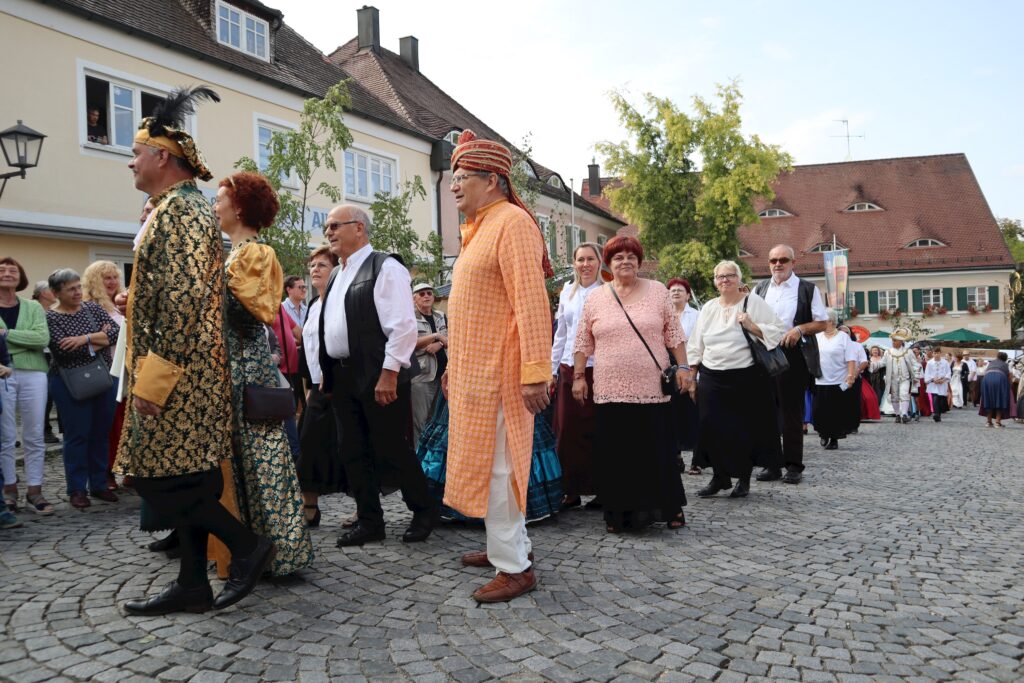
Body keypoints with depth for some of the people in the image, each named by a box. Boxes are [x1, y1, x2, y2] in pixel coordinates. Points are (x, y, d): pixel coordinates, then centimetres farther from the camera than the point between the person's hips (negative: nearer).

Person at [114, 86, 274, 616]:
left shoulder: (179, 210, -12)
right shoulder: (178, 209, 20)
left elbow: (183, 299, -22)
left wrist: (153, 375, -22)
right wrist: (150, 370, 22)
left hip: (179, 371, -10)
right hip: (187, 373, 10)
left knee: (162, 477, -6)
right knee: (183, 477, 10)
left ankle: (248, 546, 3)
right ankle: (192, 584, 16)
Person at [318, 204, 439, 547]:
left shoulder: (384, 267, -10)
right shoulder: (337, 274, 18)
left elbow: (402, 325, -17)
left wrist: (389, 373, -21)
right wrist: (326, 370, 17)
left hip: (377, 377, -8)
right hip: (342, 377, 8)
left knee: (392, 449, 0)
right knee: (353, 453, 11)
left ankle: (424, 511, 19)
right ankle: (369, 521, 22)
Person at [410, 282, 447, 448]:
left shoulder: (442, 317, 15)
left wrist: (439, 344, -9)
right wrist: (435, 336, -17)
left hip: (443, 374, 5)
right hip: (421, 375, -5)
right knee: (420, 422, -4)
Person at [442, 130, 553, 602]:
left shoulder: (511, 222, -12)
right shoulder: (478, 229, 18)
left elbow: (531, 302, -21)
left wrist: (536, 373, -26)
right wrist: (454, 364, 22)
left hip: (498, 373, -10)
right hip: (473, 372, 10)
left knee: (495, 465, -5)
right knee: (488, 462, 16)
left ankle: (514, 567, 5)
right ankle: (511, 543, 29)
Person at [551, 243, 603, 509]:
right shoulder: (567, 293, 14)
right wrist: (552, 370, 16)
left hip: (597, 369, -4)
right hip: (568, 369, 4)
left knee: (596, 430, 0)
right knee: (566, 430, 2)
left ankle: (600, 490, 10)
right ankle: (571, 490, 11)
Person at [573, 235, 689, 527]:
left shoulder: (657, 291, 6)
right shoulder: (595, 299, 8)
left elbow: (674, 334, 6)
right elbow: (583, 343, 10)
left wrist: (682, 366, -1)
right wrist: (578, 376, 5)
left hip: (652, 389, -1)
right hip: (610, 391, 1)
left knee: (658, 450, 4)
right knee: (614, 454, 4)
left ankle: (669, 509, 18)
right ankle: (620, 513, 15)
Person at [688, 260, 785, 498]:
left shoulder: (754, 302, -1)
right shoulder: (708, 308, 10)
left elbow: (779, 331, -6)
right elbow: (696, 347, 13)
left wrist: (752, 326, -18)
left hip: (747, 378, -3)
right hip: (712, 379, 3)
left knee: (745, 429, 4)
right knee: (713, 428, 1)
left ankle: (744, 478, 21)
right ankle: (720, 477, 17)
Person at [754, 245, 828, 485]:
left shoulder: (807, 289, 2)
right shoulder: (760, 288, 13)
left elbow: (821, 323, 1)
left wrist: (799, 329, -15)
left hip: (794, 355, -4)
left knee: (792, 411, 1)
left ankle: (794, 465, 9)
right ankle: (772, 464, 14)